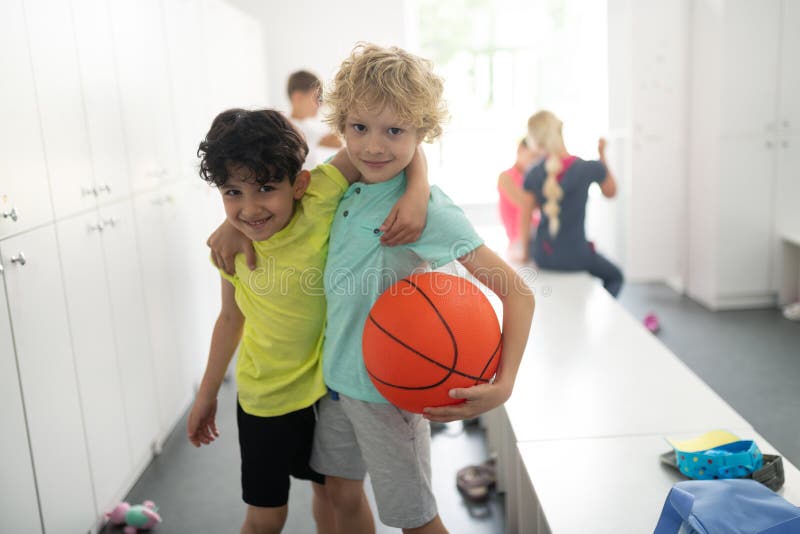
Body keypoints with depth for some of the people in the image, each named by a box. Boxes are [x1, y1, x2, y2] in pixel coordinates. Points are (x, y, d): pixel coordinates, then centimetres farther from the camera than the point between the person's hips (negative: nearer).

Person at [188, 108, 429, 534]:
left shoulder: (320, 202, -25)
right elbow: (231, 317, 2)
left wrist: (417, 192, -41)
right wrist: (207, 394, 10)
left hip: (331, 383, 0)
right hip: (267, 398, 1)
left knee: (330, 489, 23)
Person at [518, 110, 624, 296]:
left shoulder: (533, 174, -10)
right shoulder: (590, 168, -15)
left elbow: (525, 217, -2)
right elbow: (611, 192, 6)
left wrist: (526, 250, 13)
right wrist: (602, 155, 10)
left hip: (543, 258, 2)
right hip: (576, 258, -2)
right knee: (615, 277, 28)